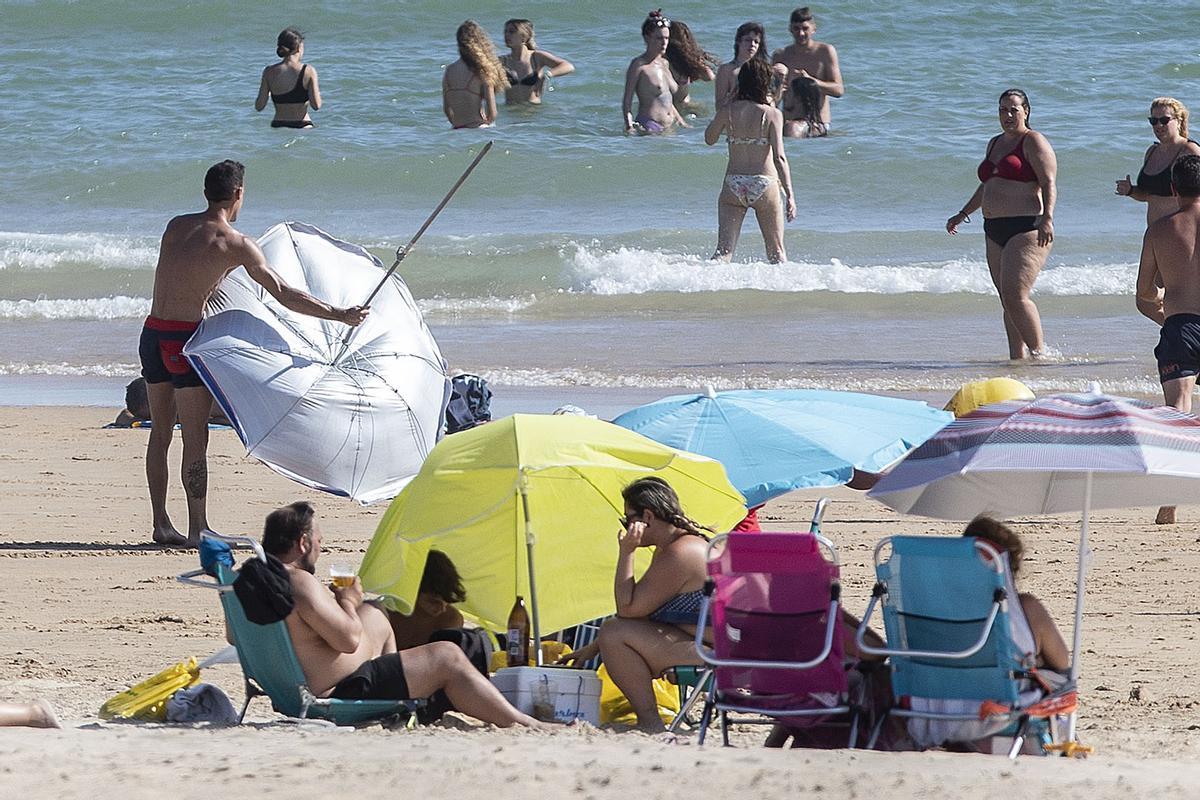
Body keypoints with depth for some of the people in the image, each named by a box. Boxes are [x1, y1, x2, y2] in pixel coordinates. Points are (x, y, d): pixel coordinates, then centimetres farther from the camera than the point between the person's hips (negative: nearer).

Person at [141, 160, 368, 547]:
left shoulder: (176, 226, 9)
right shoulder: (235, 244, -8)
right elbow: (284, 295, -8)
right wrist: (340, 315, 0)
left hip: (152, 334, 6)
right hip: (185, 337, -6)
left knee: (161, 432, 14)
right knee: (195, 439, -1)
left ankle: (161, 523, 17)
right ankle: (197, 528, -1)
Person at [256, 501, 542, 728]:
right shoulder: (299, 582, -25)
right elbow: (348, 639, -27)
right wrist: (347, 602, -4)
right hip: (341, 694, -11)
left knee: (374, 616, 31)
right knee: (447, 657, -2)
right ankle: (516, 722, 7)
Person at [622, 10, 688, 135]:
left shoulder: (664, 64, 17)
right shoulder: (639, 65, -4)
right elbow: (627, 101, -6)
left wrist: (681, 122, 26)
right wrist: (629, 127, -18)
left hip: (669, 127, 7)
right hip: (648, 125, -7)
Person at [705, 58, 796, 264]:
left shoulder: (728, 111, 1)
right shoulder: (772, 114, -5)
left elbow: (709, 138, 19)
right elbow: (779, 157, -13)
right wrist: (789, 194, -12)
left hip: (733, 186, 1)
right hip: (765, 185, -1)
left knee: (724, 250, -4)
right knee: (776, 252, 15)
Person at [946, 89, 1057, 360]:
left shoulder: (1033, 142, -4)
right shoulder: (995, 144, 22)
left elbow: (1049, 184, -13)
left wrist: (1047, 217, -27)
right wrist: (963, 214, 36)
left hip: (1027, 229, -9)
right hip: (996, 232, 9)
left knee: (1014, 296, -18)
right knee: (1008, 300, 4)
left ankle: (1038, 352, -12)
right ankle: (1017, 358, 5)